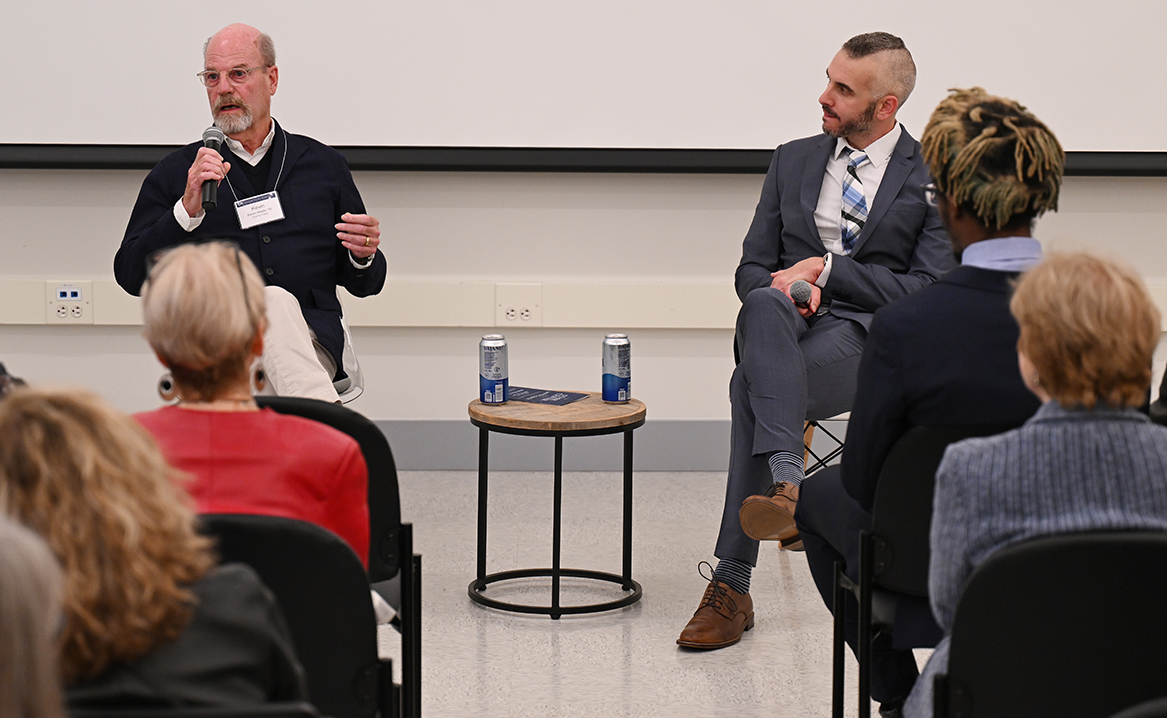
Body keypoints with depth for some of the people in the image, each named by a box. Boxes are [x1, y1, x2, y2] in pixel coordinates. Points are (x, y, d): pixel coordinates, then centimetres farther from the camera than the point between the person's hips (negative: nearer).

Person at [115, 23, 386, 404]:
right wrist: (187, 211, -8)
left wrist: (363, 257, -1)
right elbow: (131, 275, 5)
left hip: (310, 344, 1)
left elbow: (362, 284, 24)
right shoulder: (175, 173, 17)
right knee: (274, 302, -37)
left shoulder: (324, 165, 21)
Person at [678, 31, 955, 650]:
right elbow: (751, 269, 18)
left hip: (871, 335, -4)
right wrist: (788, 291, -7)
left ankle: (731, 586, -32)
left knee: (752, 385, -33)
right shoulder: (793, 161, 18)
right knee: (766, 304, -36)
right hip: (789, 326, 4)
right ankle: (787, 485, -45)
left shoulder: (932, 179, 4)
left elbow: (930, 291, -5)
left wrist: (825, 269, -10)